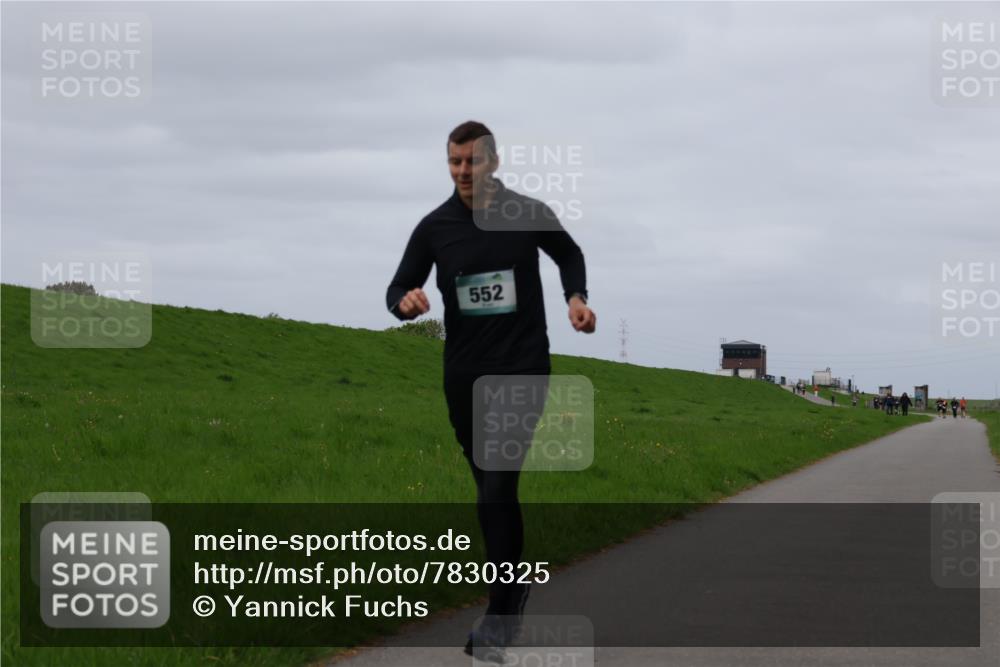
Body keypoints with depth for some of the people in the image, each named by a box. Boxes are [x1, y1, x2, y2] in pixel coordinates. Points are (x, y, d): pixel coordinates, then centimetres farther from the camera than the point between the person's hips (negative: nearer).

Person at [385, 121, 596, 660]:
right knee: (493, 491, 14)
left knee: (497, 490, -14)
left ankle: (501, 614, -9)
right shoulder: (434, 227, -1)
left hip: (522, 370, -3)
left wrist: (575, 297, -3)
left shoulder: (530, 215, -5)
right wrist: (407, 302, -19)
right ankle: (513, 585, 33)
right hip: (465, 376, 3)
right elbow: (397, 290, 5)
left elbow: (569, 255, 15)